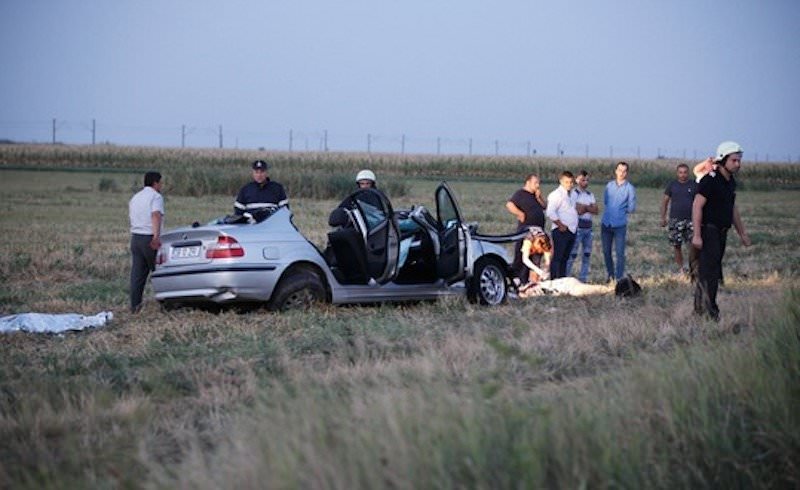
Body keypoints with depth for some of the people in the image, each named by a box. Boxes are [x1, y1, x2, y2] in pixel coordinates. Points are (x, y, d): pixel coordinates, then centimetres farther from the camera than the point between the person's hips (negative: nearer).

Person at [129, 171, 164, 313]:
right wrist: (156, 236, -33)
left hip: (135, 237, 7)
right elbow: (156, 215, -21)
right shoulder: (155, 196, -6)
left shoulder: (135, 198, 20)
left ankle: (135, 305, -1)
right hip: (149, 238, -7)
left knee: (137, 273, 3)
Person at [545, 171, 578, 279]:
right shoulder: (556, 195, -12)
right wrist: (561, 225, -16)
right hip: (561, 231, -9)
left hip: (571, 230, 9)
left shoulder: (571, 195, 16)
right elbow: (550, 213, -21)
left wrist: (575, 225, 15)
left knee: (565, 258, 13)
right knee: (557, 258, -8)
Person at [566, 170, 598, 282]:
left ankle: (583, 279, 16)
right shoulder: (574, 193, -6)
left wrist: (584, 207, -9)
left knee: (587, 255, 9)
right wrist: (589, 207, -3)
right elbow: (578, 210, -17)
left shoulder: (590, 194, 15)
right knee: (572, 254, -6)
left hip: (588, 227, 7)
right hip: (578, 227, -7)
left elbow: (596, 210, 4)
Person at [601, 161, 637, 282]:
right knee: (606, 251, 11)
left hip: (620, 225, -4)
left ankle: (619, 278, 0)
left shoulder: (630, 188, -3)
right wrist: (610, 211, 6)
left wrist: (620, 212, 8)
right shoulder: (609, 185, 8)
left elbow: (631, 208, 0)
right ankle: (610, 275, 26)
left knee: (620, 252, -5)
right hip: (606, 223, 4)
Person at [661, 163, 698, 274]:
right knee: (677, 246, 4)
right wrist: (663, 217, 3)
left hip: (690, 220, -1)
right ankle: (681, 268, 15)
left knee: (693, 244, -10)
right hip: (675, 220, 1)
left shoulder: (694, 185, 4)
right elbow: (665, 201, 9)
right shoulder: (672, 185, 5)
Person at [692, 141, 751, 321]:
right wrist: (696, 235, -22)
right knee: (710, 271, -12)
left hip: (721, 232, 9)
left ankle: (700, 309, 17)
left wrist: (742, 233, 26)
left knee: (707, 272, 12)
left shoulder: (731, 182, 14)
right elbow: (697, 206, -18)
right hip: (708, 230, -9)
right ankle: (710, 311, -13)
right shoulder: (710, 180, -14)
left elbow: (732, 209, 25)